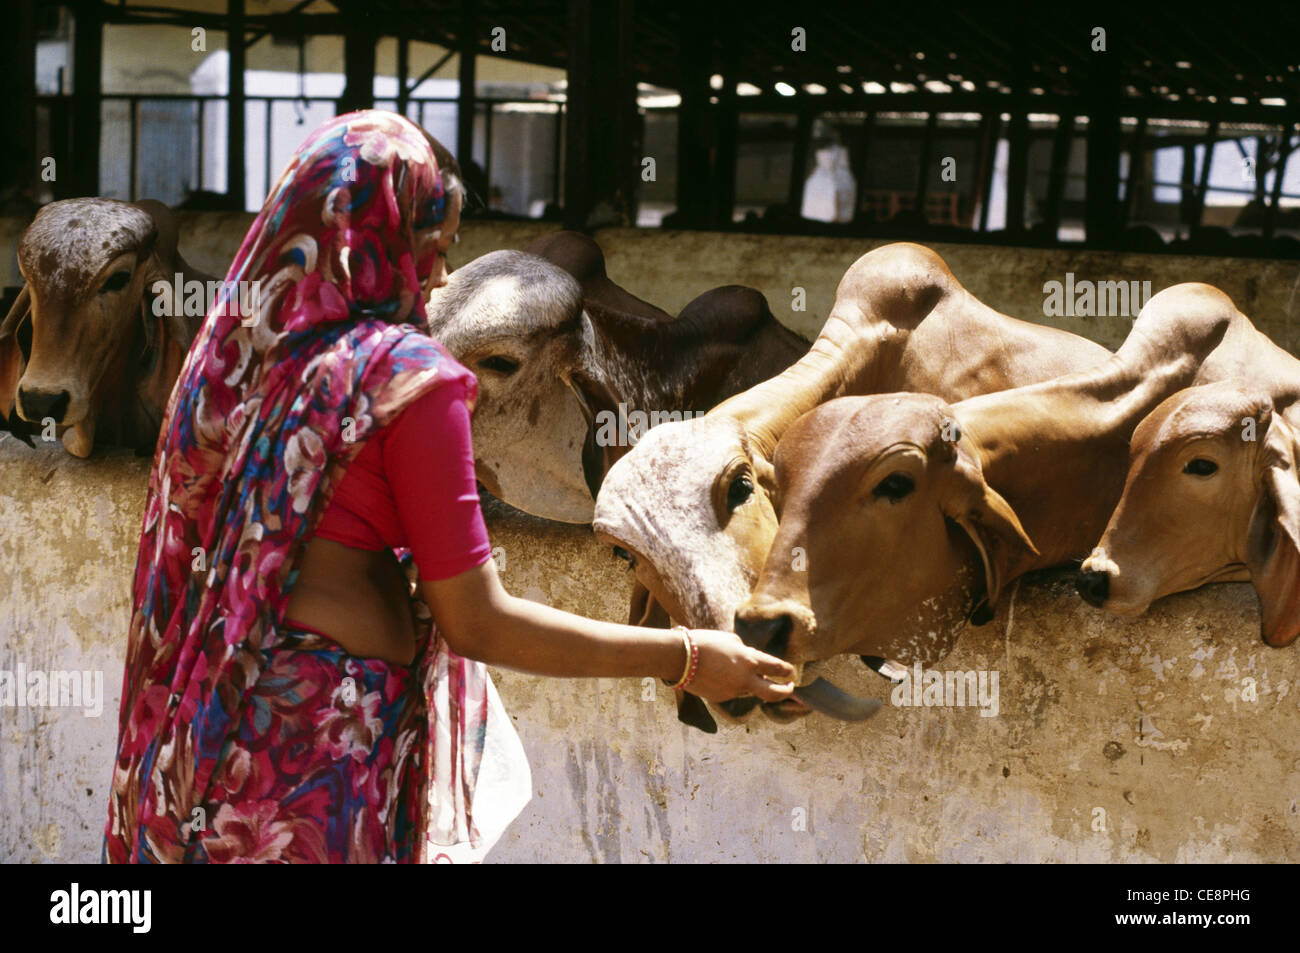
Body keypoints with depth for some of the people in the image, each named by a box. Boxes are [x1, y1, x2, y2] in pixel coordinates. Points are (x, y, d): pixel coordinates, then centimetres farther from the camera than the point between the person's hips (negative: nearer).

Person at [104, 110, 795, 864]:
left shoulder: (228, 348, 6)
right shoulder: (408, 377, -15)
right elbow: (477, 624, -16)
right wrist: (686, 659, -11)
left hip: (201, 726, 7)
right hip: (326, 734, -7)